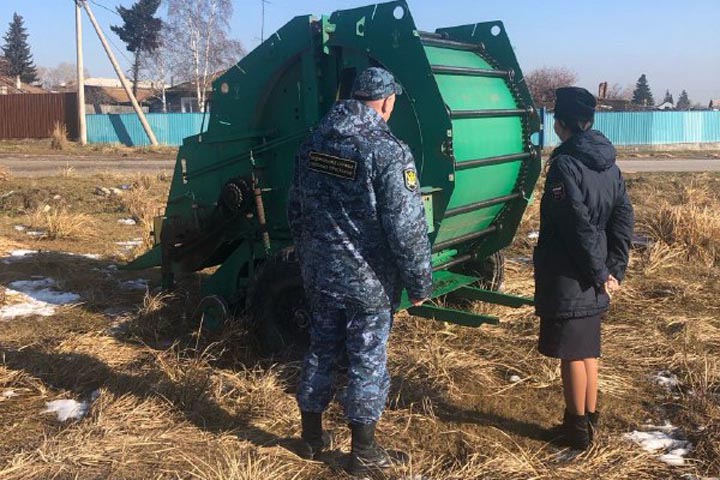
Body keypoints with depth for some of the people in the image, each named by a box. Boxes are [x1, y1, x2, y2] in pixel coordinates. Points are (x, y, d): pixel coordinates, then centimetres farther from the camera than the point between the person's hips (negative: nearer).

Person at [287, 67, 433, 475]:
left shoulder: (315, 144, 5)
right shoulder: (389, 152, -17)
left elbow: (296, 211, 13)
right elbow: (407, 228, -19)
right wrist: (420, 284, -9)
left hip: (321, 274, 6)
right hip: (368, 281, -6)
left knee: (321, 353, 19)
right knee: (368, 363, 7)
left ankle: (312, 437, 34)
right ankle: (364, 454, 21)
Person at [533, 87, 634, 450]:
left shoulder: (565, 165, -17)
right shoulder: (609, 164, 7)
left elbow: (579, 226, -21)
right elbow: (624, 218, 5)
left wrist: (600, 273, -13)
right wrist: (614, 270, 3)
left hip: (568, 279, -8)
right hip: (593, 281, 8)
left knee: (572, 353, 4)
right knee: (588, 349, 19)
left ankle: (578, 428, 16)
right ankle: (589, 418, 31)